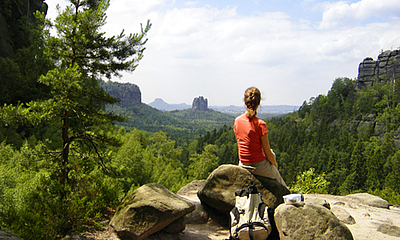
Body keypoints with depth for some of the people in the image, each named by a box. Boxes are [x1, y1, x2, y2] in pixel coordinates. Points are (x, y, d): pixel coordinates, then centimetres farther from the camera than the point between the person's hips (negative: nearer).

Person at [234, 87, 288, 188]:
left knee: (272, 154, 32)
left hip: (243, 165, 6)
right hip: (259, 167, -6)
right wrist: (274, 163, 7)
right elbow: (267, 153, -15)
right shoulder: (260, 124, -21)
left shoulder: (237, 121, -5)